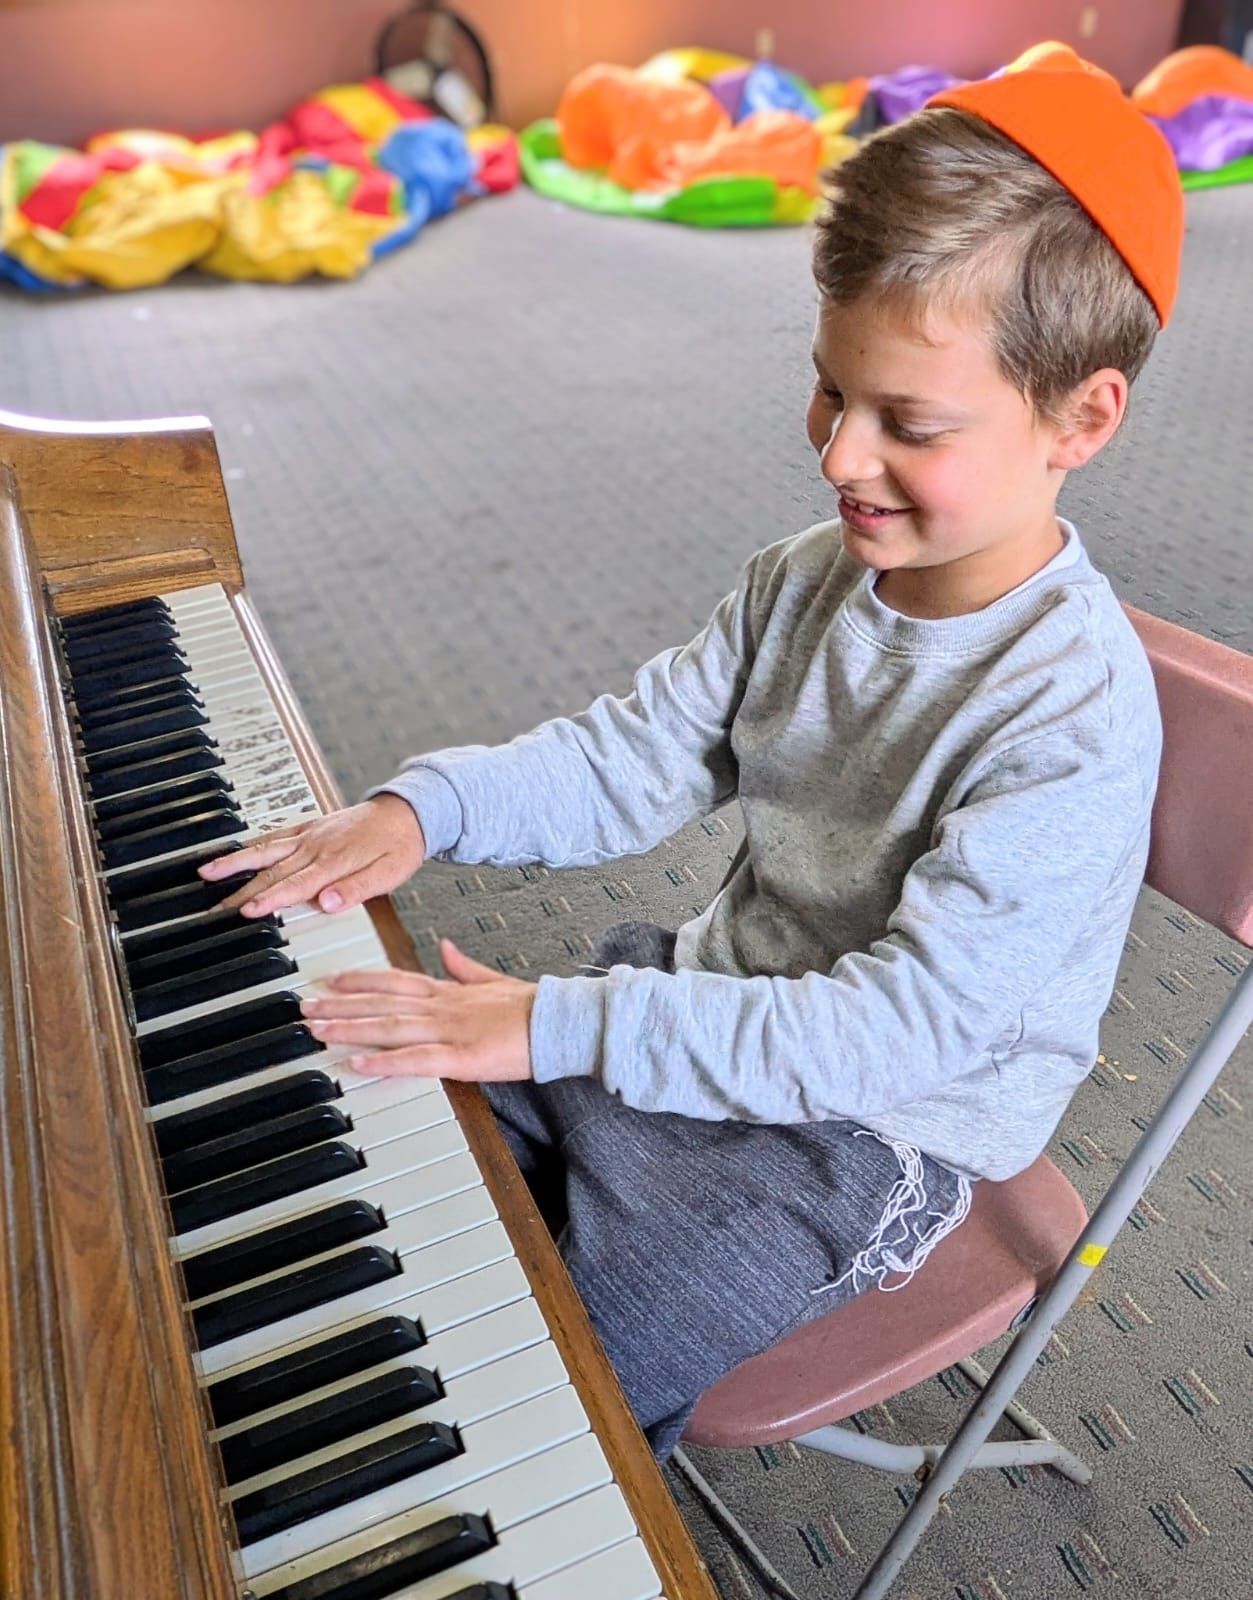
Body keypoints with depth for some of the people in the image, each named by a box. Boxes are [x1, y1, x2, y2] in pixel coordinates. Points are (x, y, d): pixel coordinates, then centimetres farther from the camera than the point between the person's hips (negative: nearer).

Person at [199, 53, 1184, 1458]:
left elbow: (901, 1032, -30)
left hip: (874, 1131, -6)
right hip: (723, 997, 7)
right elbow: (633, 761, 0)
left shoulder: (1075, 721, -28)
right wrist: (427, 802, -17)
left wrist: (558, 1025, -34)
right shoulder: (807, 581, -5)